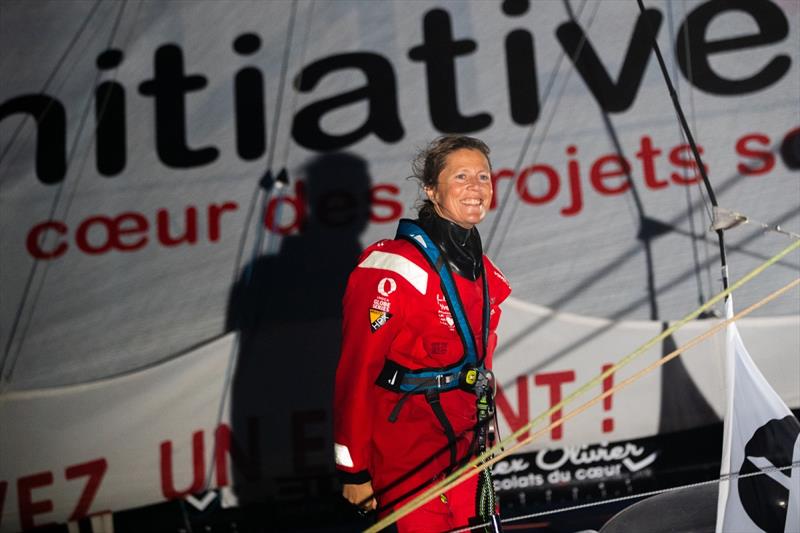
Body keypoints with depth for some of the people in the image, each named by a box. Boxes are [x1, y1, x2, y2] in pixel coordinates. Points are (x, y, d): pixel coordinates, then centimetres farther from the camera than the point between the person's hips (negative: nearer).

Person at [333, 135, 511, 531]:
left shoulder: (483, 272, 8)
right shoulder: (397, 269, -17)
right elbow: (356, 371, -17)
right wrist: (354, 469, -15)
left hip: (464, 449, 8)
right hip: (408, 460, -8)